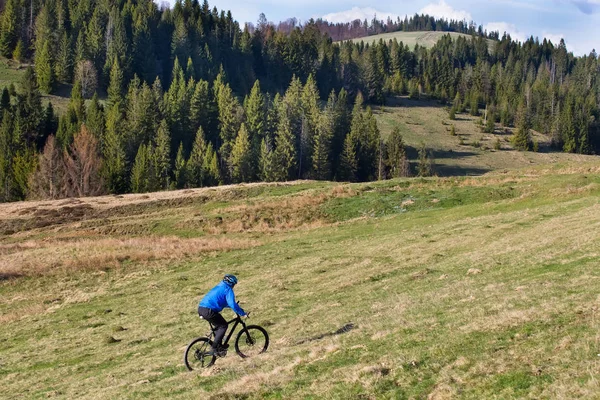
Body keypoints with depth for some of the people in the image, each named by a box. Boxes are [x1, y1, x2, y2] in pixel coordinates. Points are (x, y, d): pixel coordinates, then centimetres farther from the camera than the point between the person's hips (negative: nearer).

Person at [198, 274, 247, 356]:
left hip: (201, 309, 9)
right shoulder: (228, 290, -1)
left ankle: (218, 346, 27)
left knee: (219, 324, 24)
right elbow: (233, 305, -13)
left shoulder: (219, 287, 27)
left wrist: (235, 306, 44)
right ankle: (214, 349, -2)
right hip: (208, 311, -9)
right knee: (223, 325, 3)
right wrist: (243, 313, -4)